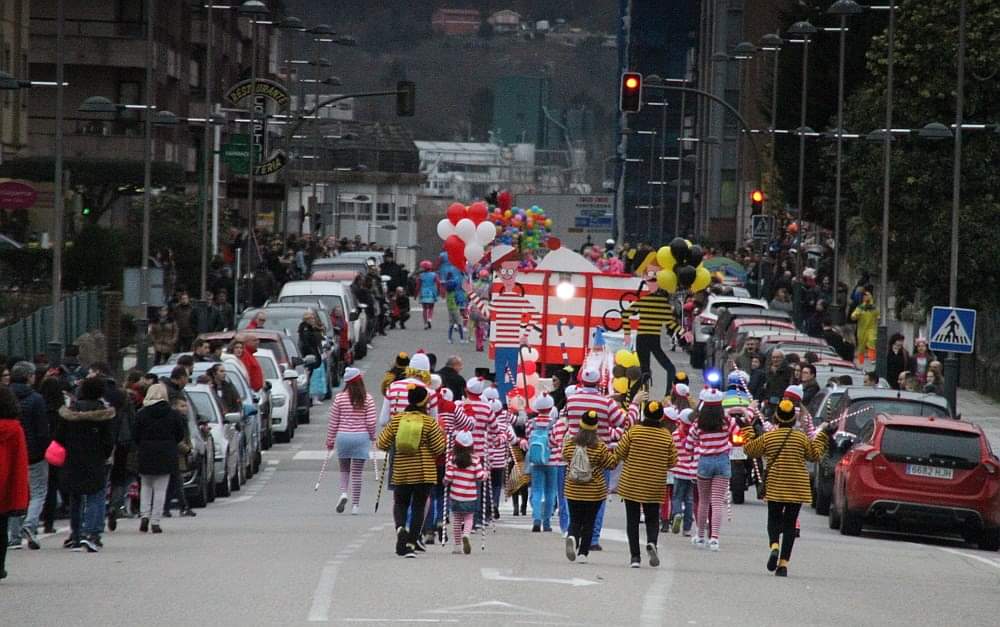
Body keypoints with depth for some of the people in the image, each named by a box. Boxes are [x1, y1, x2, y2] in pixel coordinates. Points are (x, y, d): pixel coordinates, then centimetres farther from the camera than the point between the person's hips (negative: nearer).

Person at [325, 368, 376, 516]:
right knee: (357, 473, 5)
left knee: (344, 469, 18)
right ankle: (355, 505, 5)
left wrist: (330, 440, 12)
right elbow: (371, 422, -6)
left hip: (343, 436, 1)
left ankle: (343, 493, -6)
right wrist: (372, 437, 12)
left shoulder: (339, 398, -3)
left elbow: (333, 422, 1)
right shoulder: (368, 399, -5)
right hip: (361, 437, -1)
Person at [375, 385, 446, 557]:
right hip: (424, 473, -2)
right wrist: (442, 435, 13)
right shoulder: (429, 422, -8)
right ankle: (411, 544, 0)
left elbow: (382, 444, 2)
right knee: (418, 507, 7)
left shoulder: (396, 420, -2)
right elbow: (439, 448, -5)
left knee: (400, 504, 17)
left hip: (401, 473, 2)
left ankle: (400, 528, -14)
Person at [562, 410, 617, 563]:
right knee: (588, 523, 9)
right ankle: (583, 553, 6)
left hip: (573, 491, 2)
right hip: (594, 493, -2)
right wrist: (613, 452, 12)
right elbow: (611, 463, -4)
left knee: (575, 521, 12)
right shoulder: (600, 447, -13)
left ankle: (572, 537, -19)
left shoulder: (569, 444, -6)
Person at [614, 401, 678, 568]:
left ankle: (634, 556, 3)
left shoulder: (633, 431, -8)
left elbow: (619, 454, -3)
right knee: (652, 518, 14)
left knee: (632, 520, 8)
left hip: (631, 484, -1)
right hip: (654, 488, 1)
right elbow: (673, 461, 0)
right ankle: (651, 542, -16)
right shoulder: (667, 436, -4)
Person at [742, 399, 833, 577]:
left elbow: (750, 450, 10)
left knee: (774, 518, 11)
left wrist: (748, 430, 22)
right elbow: (815, 455, 7)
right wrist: (823, 435, 17)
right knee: (790, 523, 5)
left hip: (775, 487, 0)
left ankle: (774, 546, -21)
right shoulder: (802, 438, -4)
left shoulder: (768, 437, -3)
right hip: (797, 487, 0)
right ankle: (783, 563, 0)